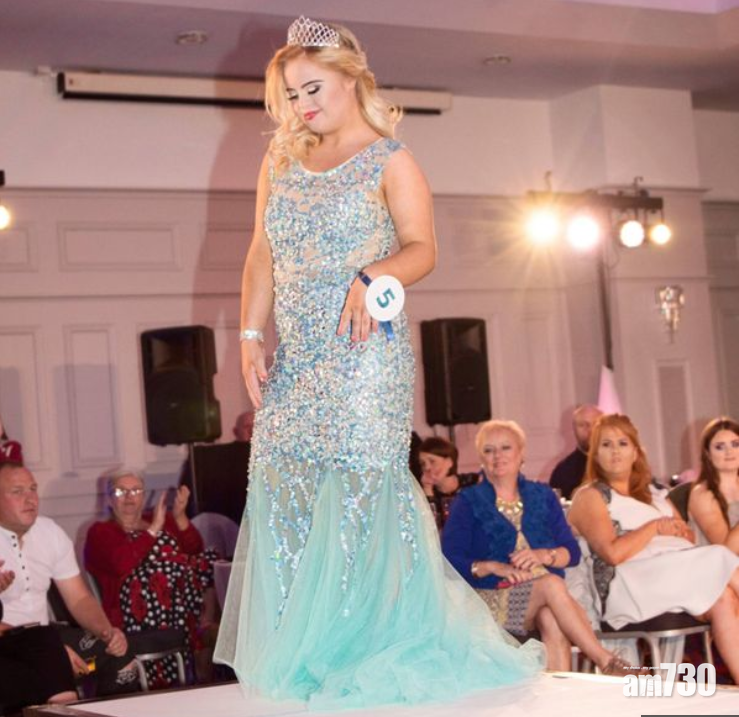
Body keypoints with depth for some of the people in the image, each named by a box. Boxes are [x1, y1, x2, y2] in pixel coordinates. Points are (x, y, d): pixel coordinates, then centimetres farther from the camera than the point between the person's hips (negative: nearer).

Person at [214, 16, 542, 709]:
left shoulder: (389, 161, 2)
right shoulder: (280, 163, 16)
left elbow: (422, 248, -8)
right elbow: (262, 256, 15)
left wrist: (373, 277, -27)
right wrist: (250, 336, 5)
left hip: (364, 352, -5)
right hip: (295, 359, 5)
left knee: (357, 490, -9)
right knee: (282, 495, 0)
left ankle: (360, 655, 0)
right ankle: (293, 658, 9)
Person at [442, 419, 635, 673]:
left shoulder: (543, 496, 18)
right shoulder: (469, 502, 9)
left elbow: (572, 552, 10)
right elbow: (449, 559, -2)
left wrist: (543, 555, -12)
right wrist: (495, 567, -17)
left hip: (544, 598, 2)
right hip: (493, 599, -2)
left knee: (551, 619, -36)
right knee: (551, 584, -32)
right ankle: (607, 662, -33)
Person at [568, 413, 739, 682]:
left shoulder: (653, 494, 28)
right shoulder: (590, 496, 7)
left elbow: (689, 537, 20)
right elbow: (613, 553, -9)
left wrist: (674, 530, -1)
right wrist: (655, 527, -1)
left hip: (677, 574, 6)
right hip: (629, 587, -6)